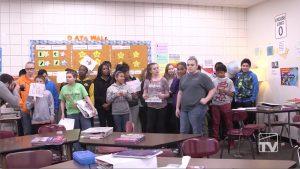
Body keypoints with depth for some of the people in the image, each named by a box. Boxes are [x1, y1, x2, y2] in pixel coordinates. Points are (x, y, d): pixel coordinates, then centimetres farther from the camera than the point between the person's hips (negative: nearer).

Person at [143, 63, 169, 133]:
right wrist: (144, 95, -13)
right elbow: (144, 93, 9)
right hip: (151, 107, 1)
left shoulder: (163, 80, -1)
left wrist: (163, 95, -20)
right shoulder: (147, 81, 4)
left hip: (162, 107, -1)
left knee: (161, 127, 5)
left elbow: (168, 94, 1)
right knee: (150, 127, 2)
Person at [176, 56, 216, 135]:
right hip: (184, 109, 6)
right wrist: (177, 107, 17)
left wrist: (206, 99, -13)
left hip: (197, 108, -6)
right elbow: (180, 93, 19)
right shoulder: (184, 78, 16)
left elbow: (213, 89, -2)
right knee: (183, 133, 10)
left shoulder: (202, 77, -3)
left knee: (197, 133, 0)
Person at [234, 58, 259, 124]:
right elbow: (235, 87, 7)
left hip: (249, 101, -3)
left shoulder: (253, 75, -3)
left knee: (251, 119, 3)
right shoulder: (238, 75, 6)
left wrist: (253, 100, -12)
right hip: (239, 101, 3)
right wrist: (236, 98, 0)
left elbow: (255, 89, -6)